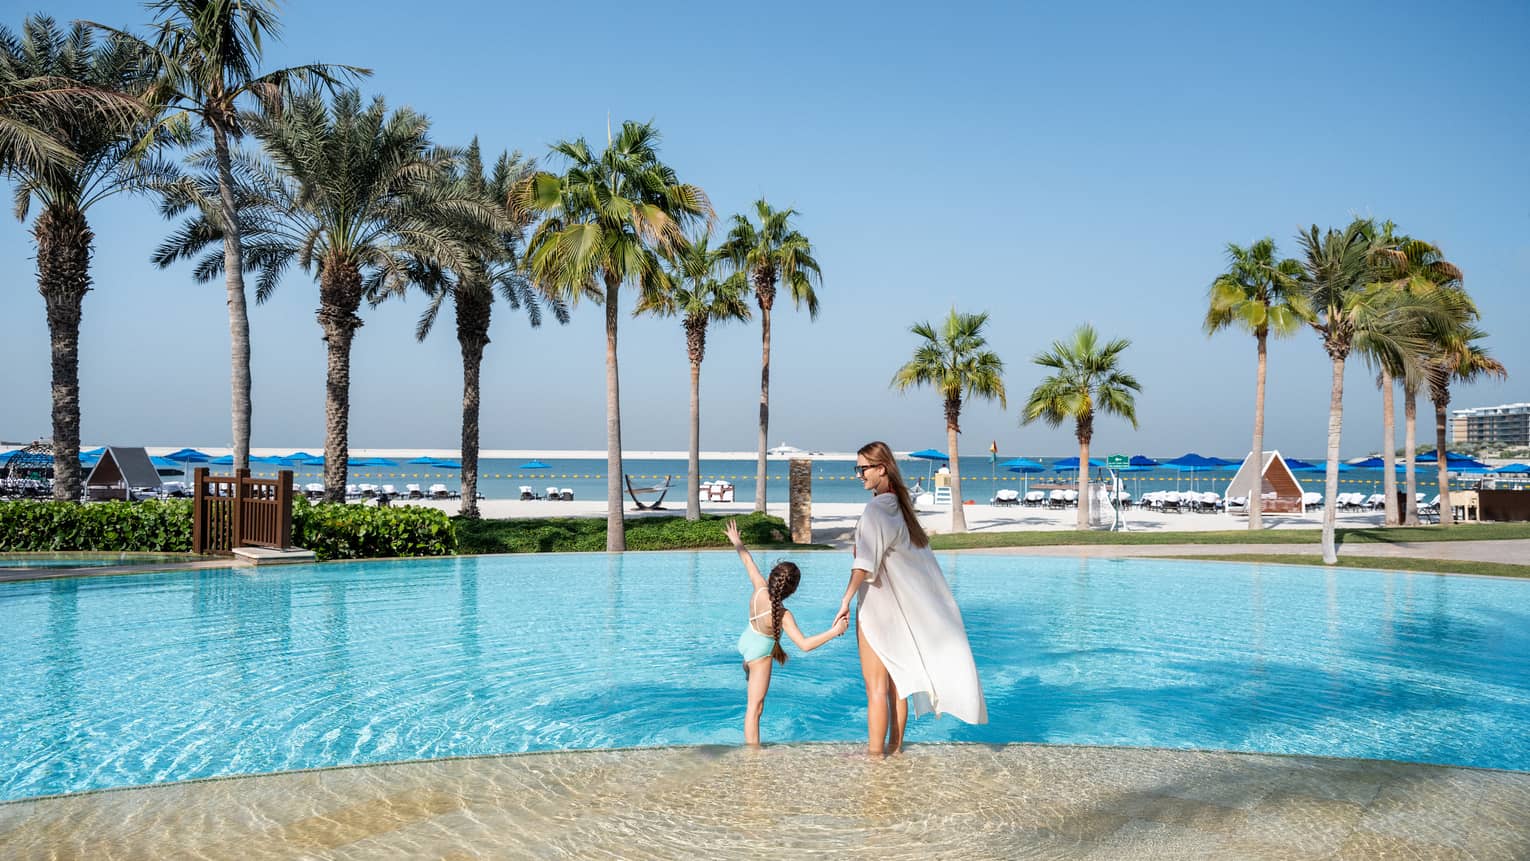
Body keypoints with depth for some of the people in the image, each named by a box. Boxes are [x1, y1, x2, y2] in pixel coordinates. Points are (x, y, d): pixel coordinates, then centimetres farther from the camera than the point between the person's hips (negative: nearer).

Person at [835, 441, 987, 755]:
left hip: (877, 606, -9)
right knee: (896, 681, 15)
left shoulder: (876, 508, -17)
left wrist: (846, 600, -26)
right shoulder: (899, 505, 10)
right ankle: (895, 746, 23)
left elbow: (864, 563, -25)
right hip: (900, 606, 9)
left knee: (876, 686, -2)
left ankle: (875, 752, 3)